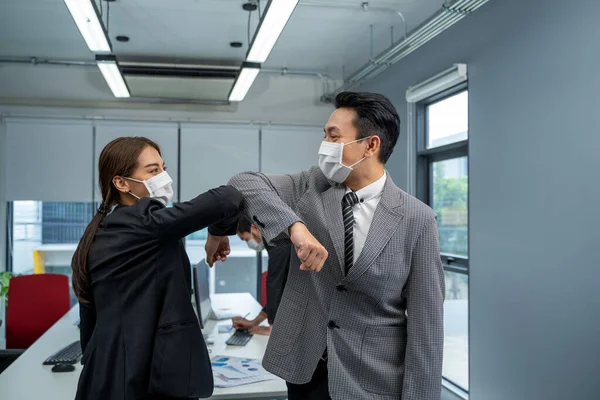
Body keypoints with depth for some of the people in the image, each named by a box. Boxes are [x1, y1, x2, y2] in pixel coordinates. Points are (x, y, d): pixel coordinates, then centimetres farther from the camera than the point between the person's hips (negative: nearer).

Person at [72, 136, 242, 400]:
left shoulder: (100, 234, 9)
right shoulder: (145, 221, -16)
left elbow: (89, 319, 14)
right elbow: (224, 199, -25)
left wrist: (94, 365, 22)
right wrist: (220, 232, -4)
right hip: (156, 376, -8)